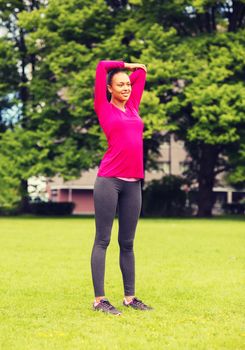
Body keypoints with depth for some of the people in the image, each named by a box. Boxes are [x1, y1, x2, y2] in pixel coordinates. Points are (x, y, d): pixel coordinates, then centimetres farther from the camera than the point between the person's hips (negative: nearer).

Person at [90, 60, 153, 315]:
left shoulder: (132, 108, 18)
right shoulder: (104, 109, 4)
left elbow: (141, 72, 27)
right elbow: (102, 66, 3)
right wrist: (122, 66, 17)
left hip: (133, 183, 6)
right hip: (109, 180, -6)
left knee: (127, 243, 10)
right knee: (103, 240, -3)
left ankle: (130, 297, 14)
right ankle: (99, 299, -3)